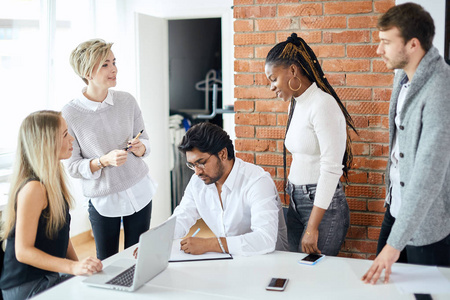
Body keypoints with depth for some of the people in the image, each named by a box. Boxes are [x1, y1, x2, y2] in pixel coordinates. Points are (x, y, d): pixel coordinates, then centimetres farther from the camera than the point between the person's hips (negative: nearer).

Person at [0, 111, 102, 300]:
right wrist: (73, 267, -29)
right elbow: (23, 251, -21)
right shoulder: (33, 189, -20)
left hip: (48, 277, 8)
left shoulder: (53, 181, 9)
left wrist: (81, 266, 4)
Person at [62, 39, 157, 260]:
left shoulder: (127, 101, -3)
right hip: (103, 199, -3)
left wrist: (140, 148, -14)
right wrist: (104, 161, -24)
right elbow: (72, 166, -9)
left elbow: (144, 140, 8)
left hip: (139, 193, 3)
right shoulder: (70, 114, -13)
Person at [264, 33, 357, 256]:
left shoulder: (322, 104, -16)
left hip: (323, 204, -8)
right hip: (296, 201, 8)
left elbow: (331, 169, -20)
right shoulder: (296, 104, 12)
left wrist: (312, 227, -20)